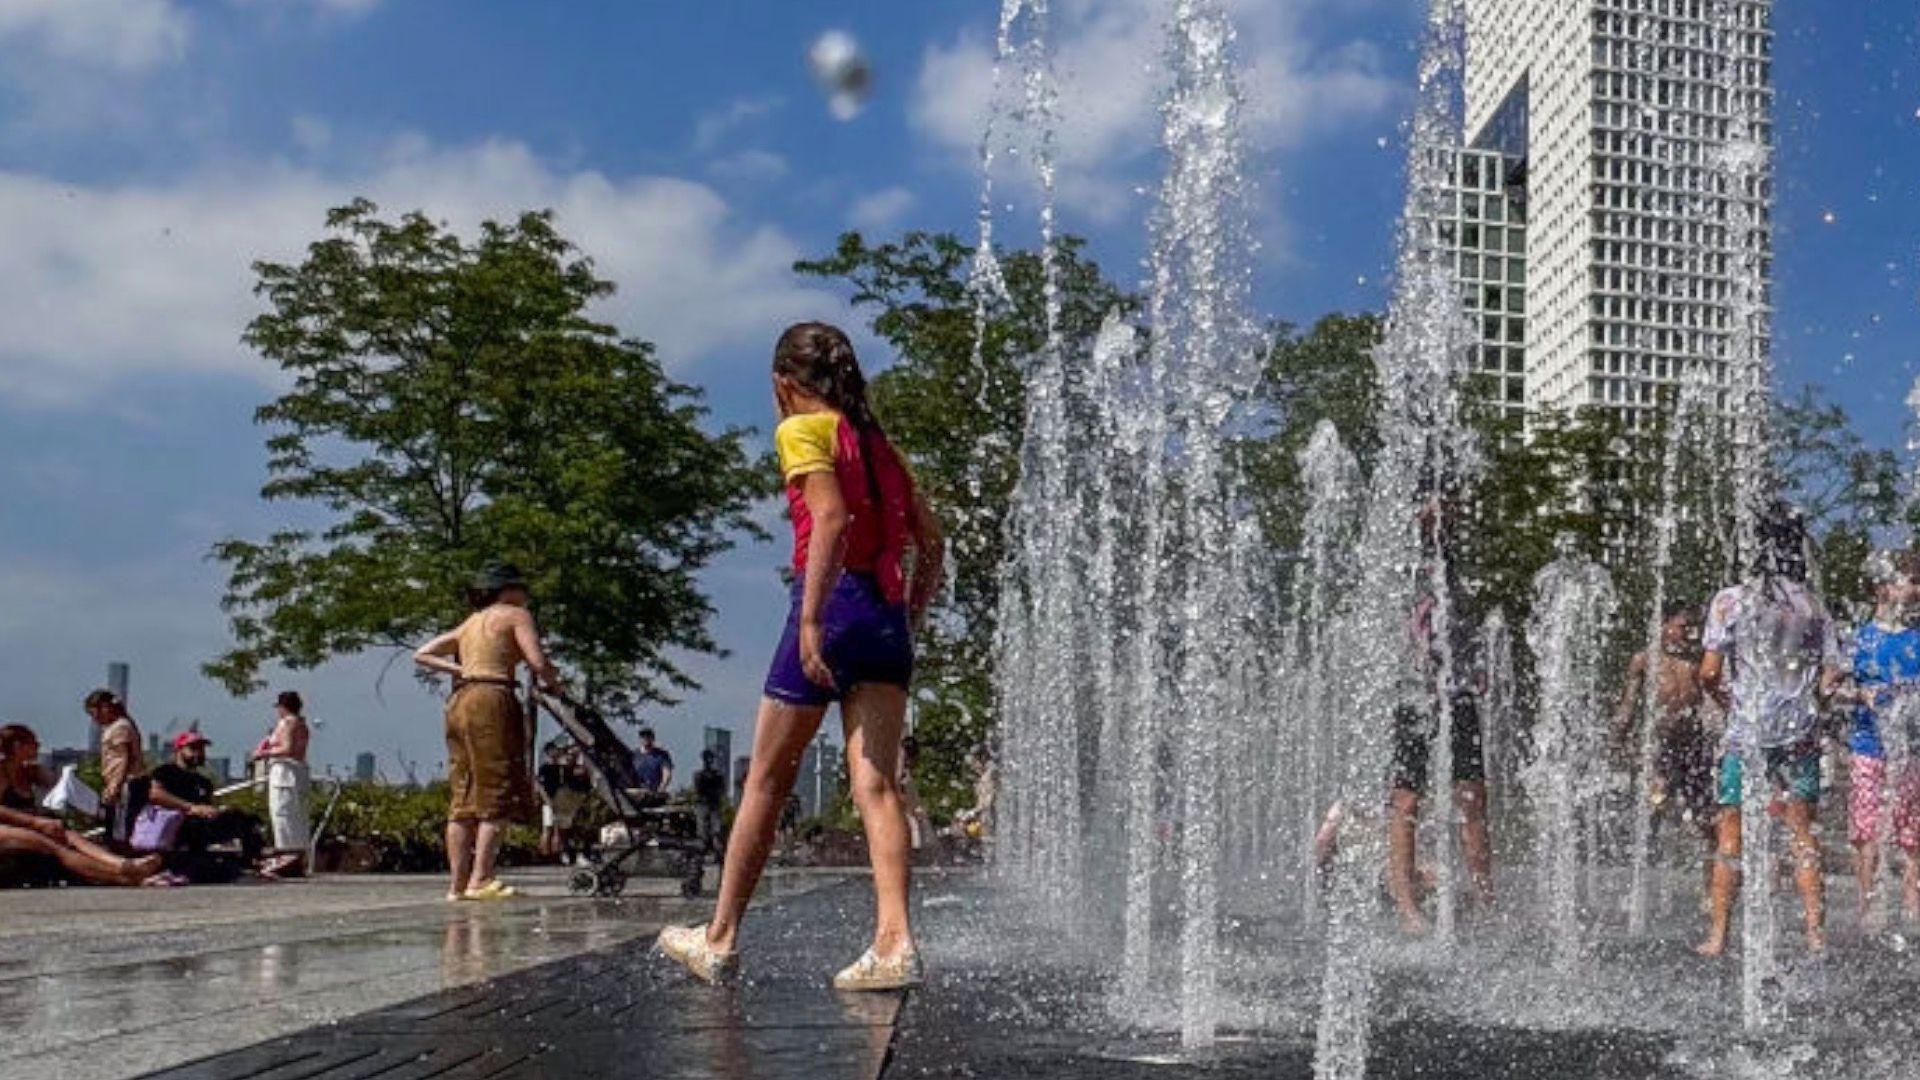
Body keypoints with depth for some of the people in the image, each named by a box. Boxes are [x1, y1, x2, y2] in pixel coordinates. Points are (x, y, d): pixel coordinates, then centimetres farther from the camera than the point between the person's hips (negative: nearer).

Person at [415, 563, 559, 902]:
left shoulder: (469, 623, 25)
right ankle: (480, 880, -14)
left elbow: (422, 655, 22)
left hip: (458, 703, 7)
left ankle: (458, 883, 5)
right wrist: (553, 684, 10)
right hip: (492, 699, -7)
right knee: (498, 796, -7)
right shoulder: (516, 615, 5)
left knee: (462, 798, 7)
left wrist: (458, 670, 13)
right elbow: (538, 662, -8)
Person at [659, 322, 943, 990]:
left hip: (832, 602, -6)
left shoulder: (802, 430, -1)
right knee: (877, 783, -2)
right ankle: (894, 943, -15)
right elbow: (930, 542, 17)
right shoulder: (876, 441, 20)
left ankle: (720, 939, 15)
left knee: (766, 782, 6)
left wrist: (811, 618, -22)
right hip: (887, 615, 6)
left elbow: (830, 517, -18)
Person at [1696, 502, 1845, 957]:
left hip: (1746, 732, -2)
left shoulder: (1731, 600, -5)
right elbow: (1832, 676, 3)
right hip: (1801, 733, 2)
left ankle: (1717, 936, 5)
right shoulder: (1814, 606, 4)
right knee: (1802, 834, 9)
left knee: (1732, 834, 3)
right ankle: (1816, 933, 7)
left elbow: (1709, 672, -8)